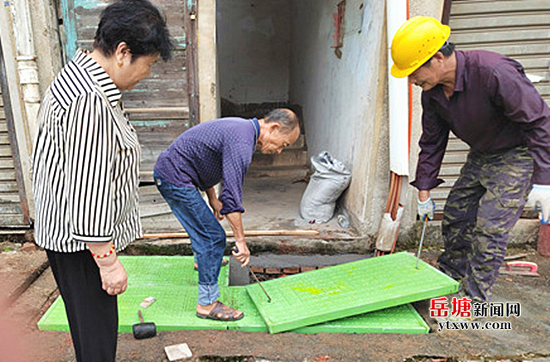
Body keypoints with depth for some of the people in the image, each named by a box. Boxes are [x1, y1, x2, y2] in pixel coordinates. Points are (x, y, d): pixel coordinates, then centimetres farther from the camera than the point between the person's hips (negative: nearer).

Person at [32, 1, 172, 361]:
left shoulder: (75, 76, 10)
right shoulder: (90, 101, -27)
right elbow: (87, 192, -28)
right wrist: (107, 260, -21)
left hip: (67, 232, 10)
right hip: (79, 240, -10)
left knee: (91, 324, 24)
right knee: (96, 332, 4)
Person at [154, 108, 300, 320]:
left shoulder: (241, 128, 9)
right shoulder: (242, 142, -24)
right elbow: (232, 196, -29)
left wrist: (212, 199, 22)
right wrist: (240, 240, -25)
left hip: (167, 170, 11)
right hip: (176, 178, -11)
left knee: (204, 230, 31)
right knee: (213, 237, -8)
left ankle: (205, 259, 57)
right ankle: (207, 303, 1)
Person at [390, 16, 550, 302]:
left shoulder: (494, 73, -32)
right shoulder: (432, 90, -8)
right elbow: (431, 142, 3)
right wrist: (423, 191, 5)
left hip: (517, 156, -7)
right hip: (481, 156, 7)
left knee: (488, 230, -11)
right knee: (455, 218, 9)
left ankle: (473, 301, 4)